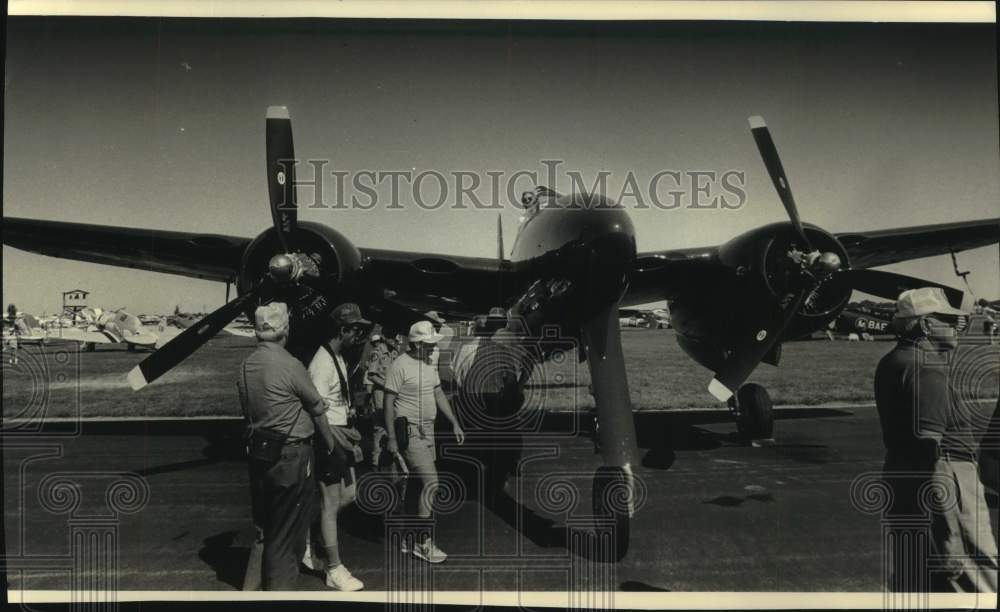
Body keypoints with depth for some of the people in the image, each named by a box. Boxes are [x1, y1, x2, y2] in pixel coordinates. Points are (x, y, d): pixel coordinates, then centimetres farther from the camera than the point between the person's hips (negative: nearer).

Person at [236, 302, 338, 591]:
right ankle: (280, 584, 14)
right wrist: (330, 441, 9)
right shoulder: (289, 365, -18)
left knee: (267, 522, 20)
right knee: (288, 526, 5)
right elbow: (317, 409, -7)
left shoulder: (246, 365, 3)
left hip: (259, 452, 7)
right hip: (291, 456, -7)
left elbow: (249, 412, 8)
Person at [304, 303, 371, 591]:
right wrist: (338, 439, -22)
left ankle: (305, 536, 30)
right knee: (331, 503, 0)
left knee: (347, 495, 16)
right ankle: (334, 570, 10)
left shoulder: (340, 358, 11)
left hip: (339, 437, 10)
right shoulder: (322, 363, -19)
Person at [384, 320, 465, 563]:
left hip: (427, 431, 8)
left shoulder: (429, 364, 11)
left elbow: (439, 395, 17)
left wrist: (455, 424, 14)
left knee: (418, 486, 12)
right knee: (431, 482, -12)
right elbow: (388, 403, -13)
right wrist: (391, 438, -16)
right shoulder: (400, 366, -14)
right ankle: (423, 542, -2)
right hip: (410, 432, -8)